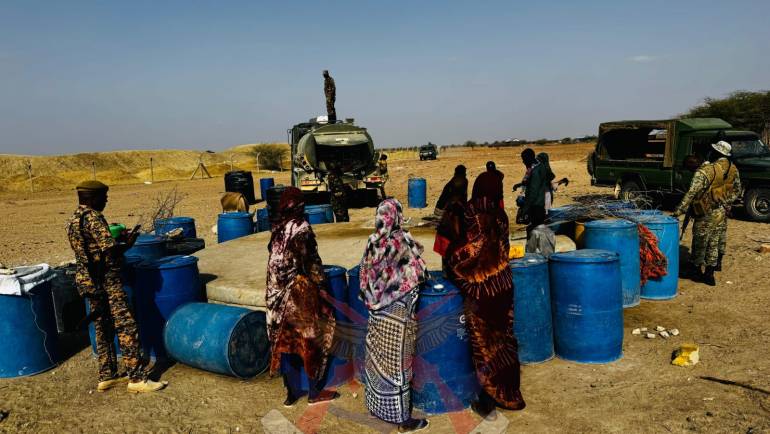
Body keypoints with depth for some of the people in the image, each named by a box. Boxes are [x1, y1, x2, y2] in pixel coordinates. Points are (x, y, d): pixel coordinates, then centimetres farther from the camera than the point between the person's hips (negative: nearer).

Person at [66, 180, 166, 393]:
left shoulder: (73, 220, 13)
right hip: (107, 281, -10)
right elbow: (110, 250, -23)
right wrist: (127, 243, -5)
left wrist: (119, 240, 17)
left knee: (103, 329, 16)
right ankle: (137, 378, -6)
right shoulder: (93, 217, -16)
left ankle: (107, 376, 24)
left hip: (89, 281, 10)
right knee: (126, 327, -7)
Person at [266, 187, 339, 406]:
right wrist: (322, 295, -10)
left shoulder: (278, 229, 4)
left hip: (278, 295, 7)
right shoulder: (302, 228, -15)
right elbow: (312, 264, -15)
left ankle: (292, 391, 23)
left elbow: (275, 263, 9)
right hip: (300, 293, -7)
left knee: (286, 341, 12)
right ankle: (315, 392, 16)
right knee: (313, 341, 7)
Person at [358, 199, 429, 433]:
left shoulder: (373, 241, -1)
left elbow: (365, 275, 6)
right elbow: (419, 275, -14)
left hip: (376, 311, 6)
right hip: (397, 311, -6)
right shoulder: (402, 241, -18)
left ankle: (376, 405, 32)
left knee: (377, 357, 17)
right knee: (397, 362, 1)